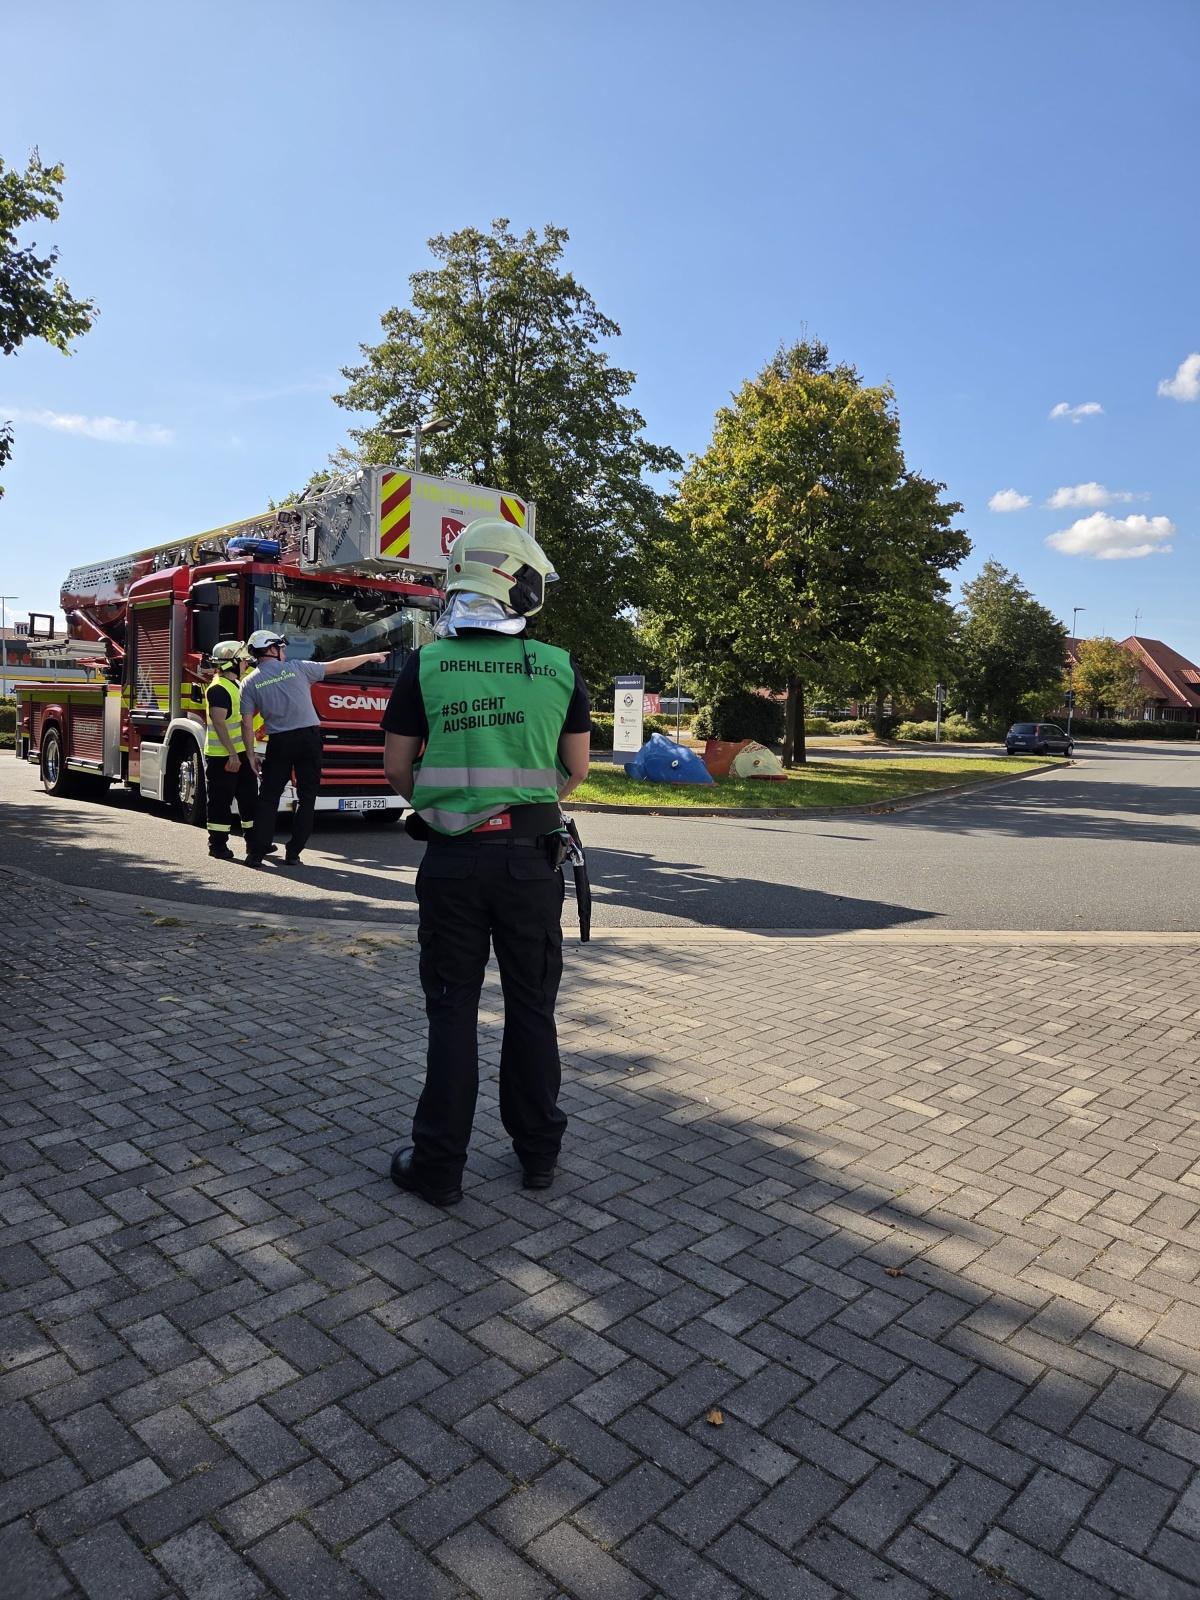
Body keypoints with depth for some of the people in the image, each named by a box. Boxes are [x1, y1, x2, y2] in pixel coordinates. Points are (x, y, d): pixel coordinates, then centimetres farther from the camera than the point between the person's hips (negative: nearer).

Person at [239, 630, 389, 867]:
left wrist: (251, 755, 6)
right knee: (306, 798, 7)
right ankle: (293, 853, 7)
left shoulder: (249, 683, 4)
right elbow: (337, 666, 7)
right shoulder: (297, 668, 2)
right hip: (309, 737, -1)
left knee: (268, 798, 9)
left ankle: (256, 852, 4)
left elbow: (247, 723, -1)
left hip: (279, 742, 1)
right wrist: (371, 656, 16)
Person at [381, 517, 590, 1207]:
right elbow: (575, 770, 5)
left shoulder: (426, 664, -3)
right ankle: (538, 1151, 26)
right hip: (532, 856, 1)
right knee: (532, 1008, 14)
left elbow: (398, 766, 2)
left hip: (453, 858, 0)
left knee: (453, 1012, 10)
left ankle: (439, 1165, 18)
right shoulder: (559, 666, -1)